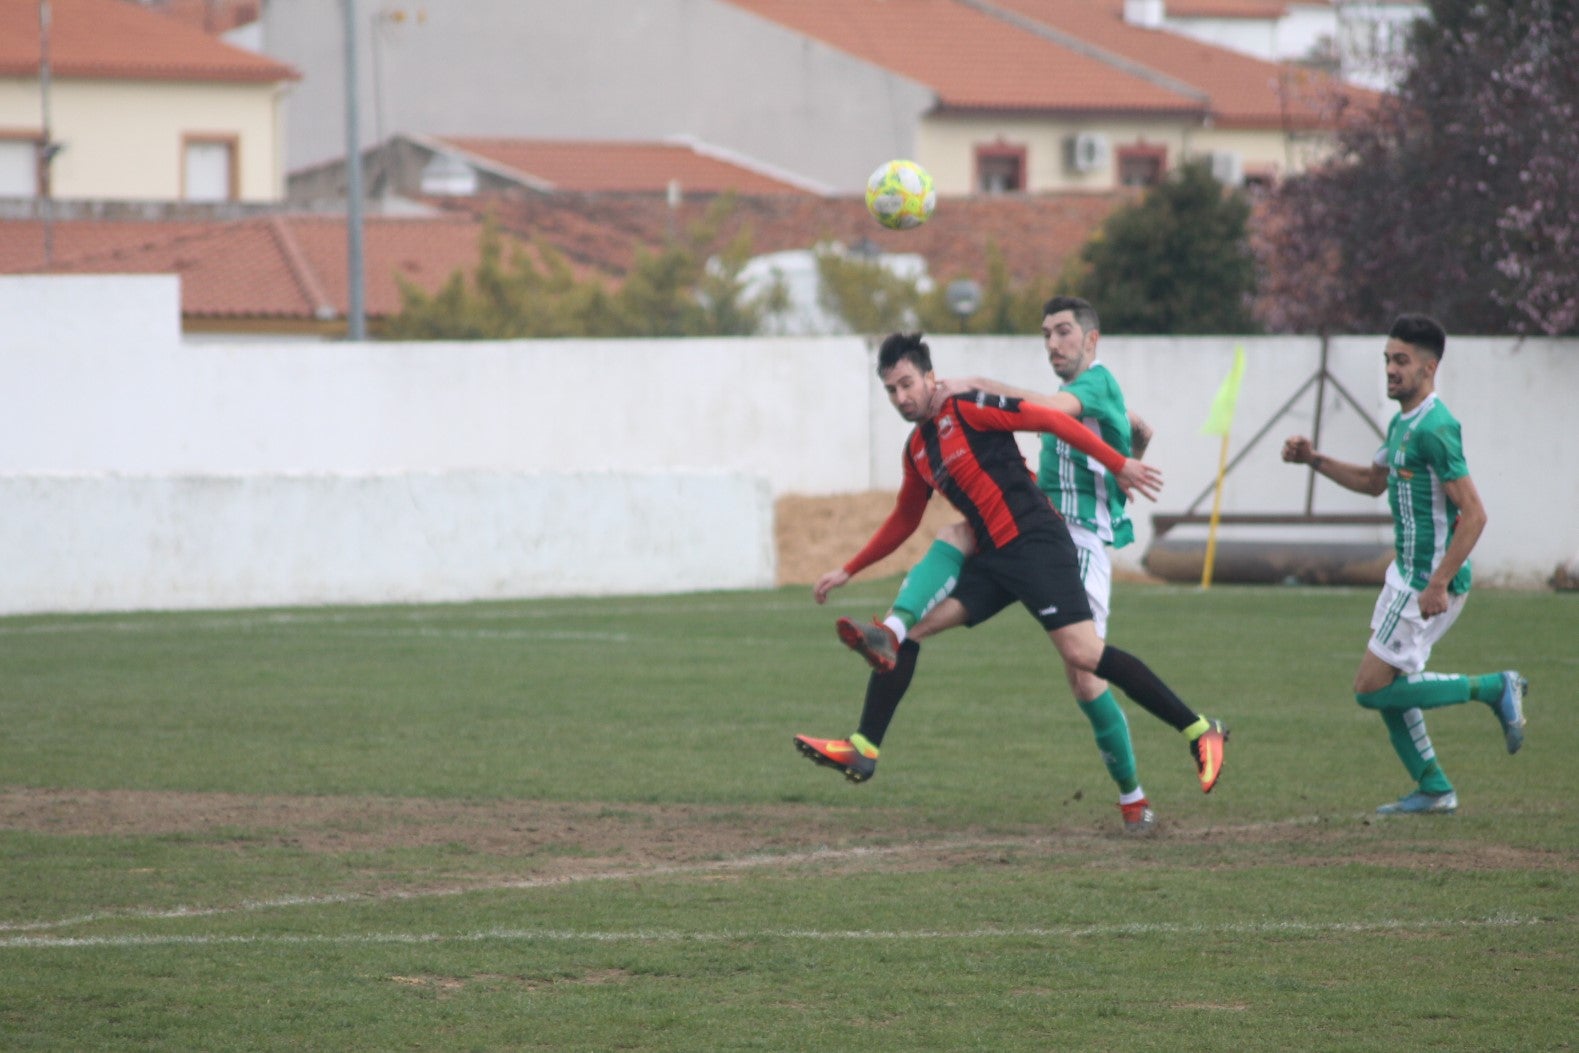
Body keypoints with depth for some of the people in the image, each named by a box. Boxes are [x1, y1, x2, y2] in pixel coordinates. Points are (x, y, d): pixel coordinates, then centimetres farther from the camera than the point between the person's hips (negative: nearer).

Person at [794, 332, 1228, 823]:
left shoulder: (968, 409, -6)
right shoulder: (917, 449, 18)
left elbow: (1052, 420, -8)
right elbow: (903, 522, 31)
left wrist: (1119, 465, -11)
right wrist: (848, 570, 31)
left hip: (1033, 540, -8)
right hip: (992, 558, 8)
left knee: (1082, 654, -18)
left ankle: (1199, 731, -13)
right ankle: (863, 750, 0)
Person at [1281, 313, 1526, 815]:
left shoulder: (1434, 429, -20)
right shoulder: (1402, 423, 11)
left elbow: (1473, 513, -24)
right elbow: (1373, 481, 29)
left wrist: (1438, 584, -26)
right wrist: (1314, 460, 16)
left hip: (1430, 584, -10)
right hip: (1406, 573, 10)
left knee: (1372, 689, -7)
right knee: (1387, 686, 14)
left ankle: (1494, 689, 0)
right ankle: (1434, 789, 22)